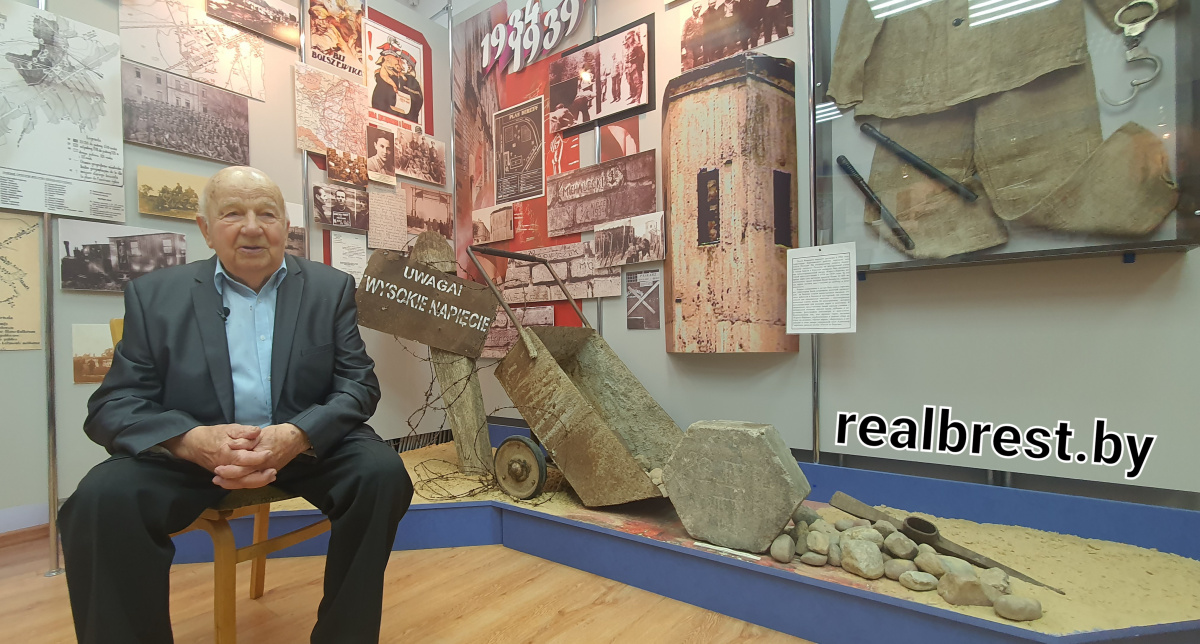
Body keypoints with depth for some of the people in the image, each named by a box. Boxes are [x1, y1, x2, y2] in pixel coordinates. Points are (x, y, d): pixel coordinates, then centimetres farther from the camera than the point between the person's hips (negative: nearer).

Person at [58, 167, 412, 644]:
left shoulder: (331, 288, 2)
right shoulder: (154, 295, 4)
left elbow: (358, 384, -4)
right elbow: (113, 404, -1)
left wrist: (297, 436, -24)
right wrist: (192, 440, -24)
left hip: (308, 444, 0)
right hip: (189, 452, 1)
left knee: (382, 471, -25)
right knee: (103, 497, -26)